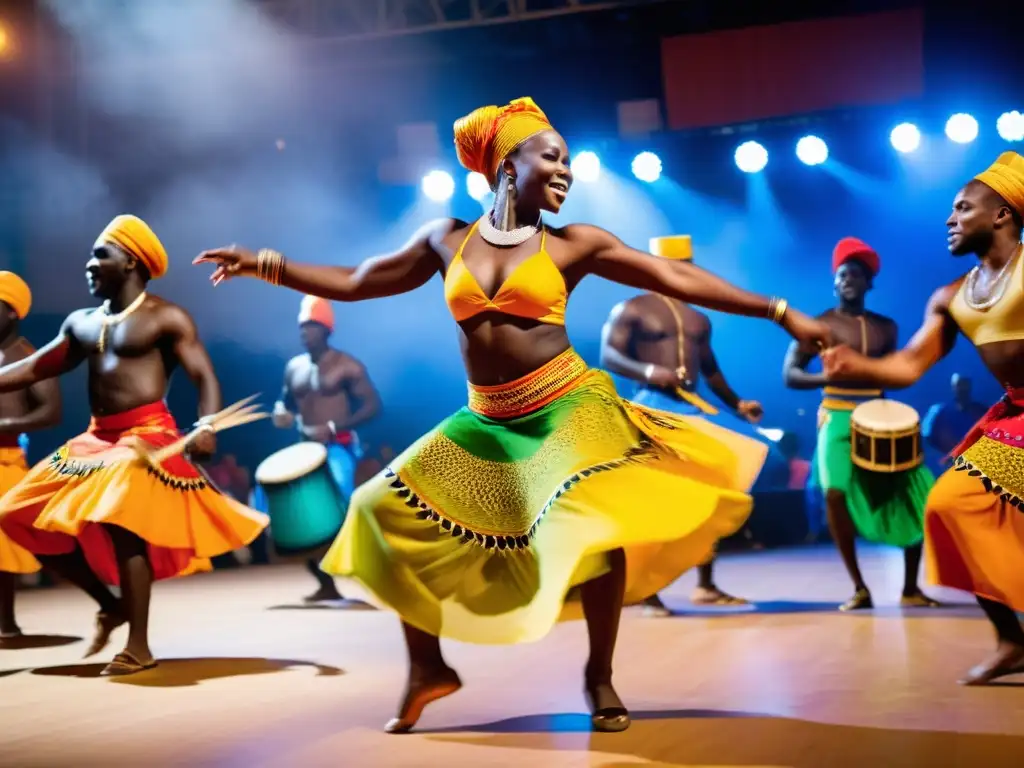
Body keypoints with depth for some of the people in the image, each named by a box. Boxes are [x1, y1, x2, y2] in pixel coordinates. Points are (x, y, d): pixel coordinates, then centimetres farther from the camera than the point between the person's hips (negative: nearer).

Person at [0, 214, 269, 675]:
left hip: (146, 437, -8)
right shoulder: (81, 323, 17)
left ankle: (139, 647, -16)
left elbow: (205, 378, -9)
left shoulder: (165, 318, -3)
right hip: (95, 439, 8)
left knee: (120, 523, -25)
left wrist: (206, 428, -27)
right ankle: (110, 603, 18)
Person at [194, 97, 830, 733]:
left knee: (592, 516, -28)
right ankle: (429, 666, 17)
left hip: (567, 408, -3)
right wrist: (265, 265, 8)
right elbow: (356, 283, 14)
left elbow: (679, 280, -2)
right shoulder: (448, 240, 6)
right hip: (486, 423, 4)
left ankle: (600, 675, -5)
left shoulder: (575, 244, 0)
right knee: (391, 514, -1)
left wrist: (780, 312, -5)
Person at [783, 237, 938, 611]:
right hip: (838, 418, -4)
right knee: (836, 491, -26)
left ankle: (911, 588, 10)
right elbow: (789, 374, -5)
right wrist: (830, 377, -20)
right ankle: (859, 588, -11)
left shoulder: (885, 327, 13)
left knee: (918, 490, -5)